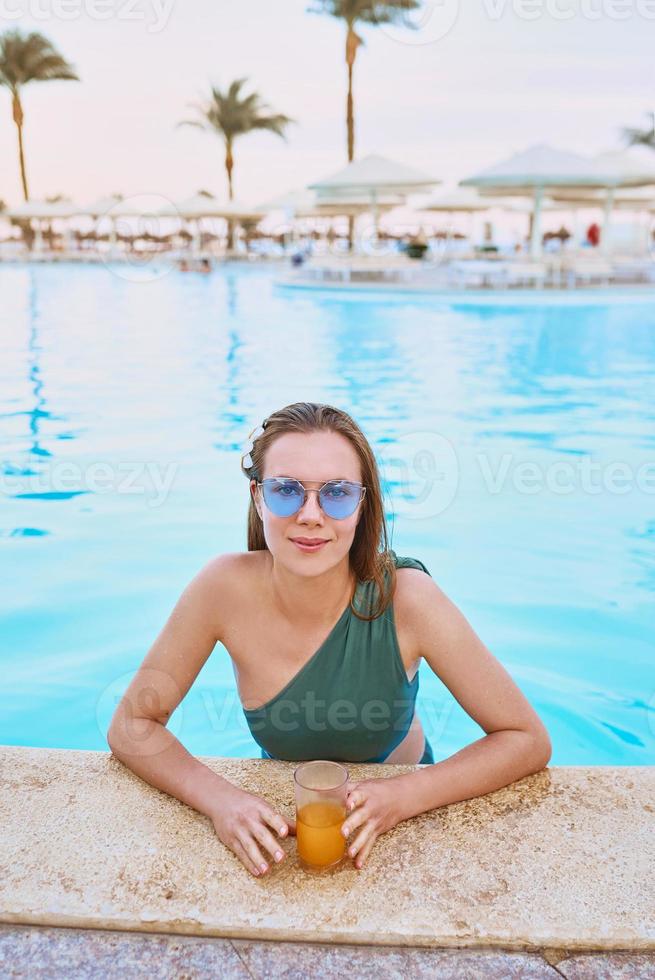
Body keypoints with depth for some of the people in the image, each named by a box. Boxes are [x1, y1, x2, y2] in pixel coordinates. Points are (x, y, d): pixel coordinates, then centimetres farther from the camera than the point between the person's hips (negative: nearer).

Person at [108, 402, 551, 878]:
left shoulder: (406, 598, -25)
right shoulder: (226, 587, -21)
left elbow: (529, 740, -17)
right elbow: (131, 725, -11)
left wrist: (403, 796, -30)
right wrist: (219, 798, -28)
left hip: (397, 821, 0)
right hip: (280, 814, 0)